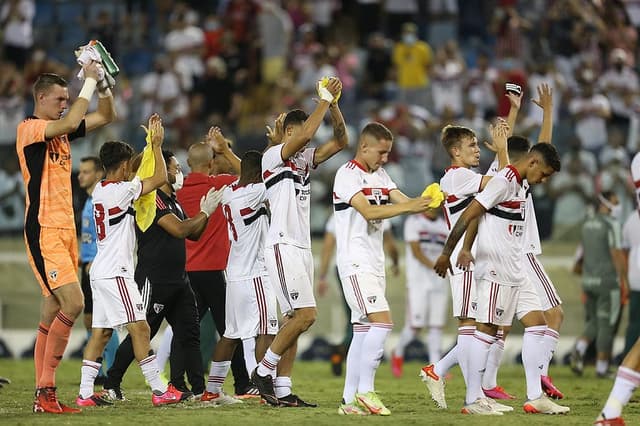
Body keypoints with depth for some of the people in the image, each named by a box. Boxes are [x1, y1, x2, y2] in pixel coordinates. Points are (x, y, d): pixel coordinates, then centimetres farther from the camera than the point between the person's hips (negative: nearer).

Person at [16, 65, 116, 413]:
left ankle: (43, 394, 8)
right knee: (72, 303, -17)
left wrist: (103, 83, 7)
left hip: (65, 230, 9)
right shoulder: (28, 129, -9)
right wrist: (89, 81, -17)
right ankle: (46, 390, -14)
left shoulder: (60, 131, 15)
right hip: (44, 231, -9)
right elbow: (70, 123, -26)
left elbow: (106, 116, 23)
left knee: (53, 312, 6)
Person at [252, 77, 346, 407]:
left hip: (302, 248, 9)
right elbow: (305, 135, -23)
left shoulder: (305, 159, 17)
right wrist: (324, 100, -14)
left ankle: (282, 390, 5)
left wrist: (334, 105, 2)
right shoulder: (274, 155, -7)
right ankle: (263, 371, -6)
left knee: (295, 319, 5)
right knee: (305, 314, -16)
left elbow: (340, 140, 15)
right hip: (283, 246, -9)